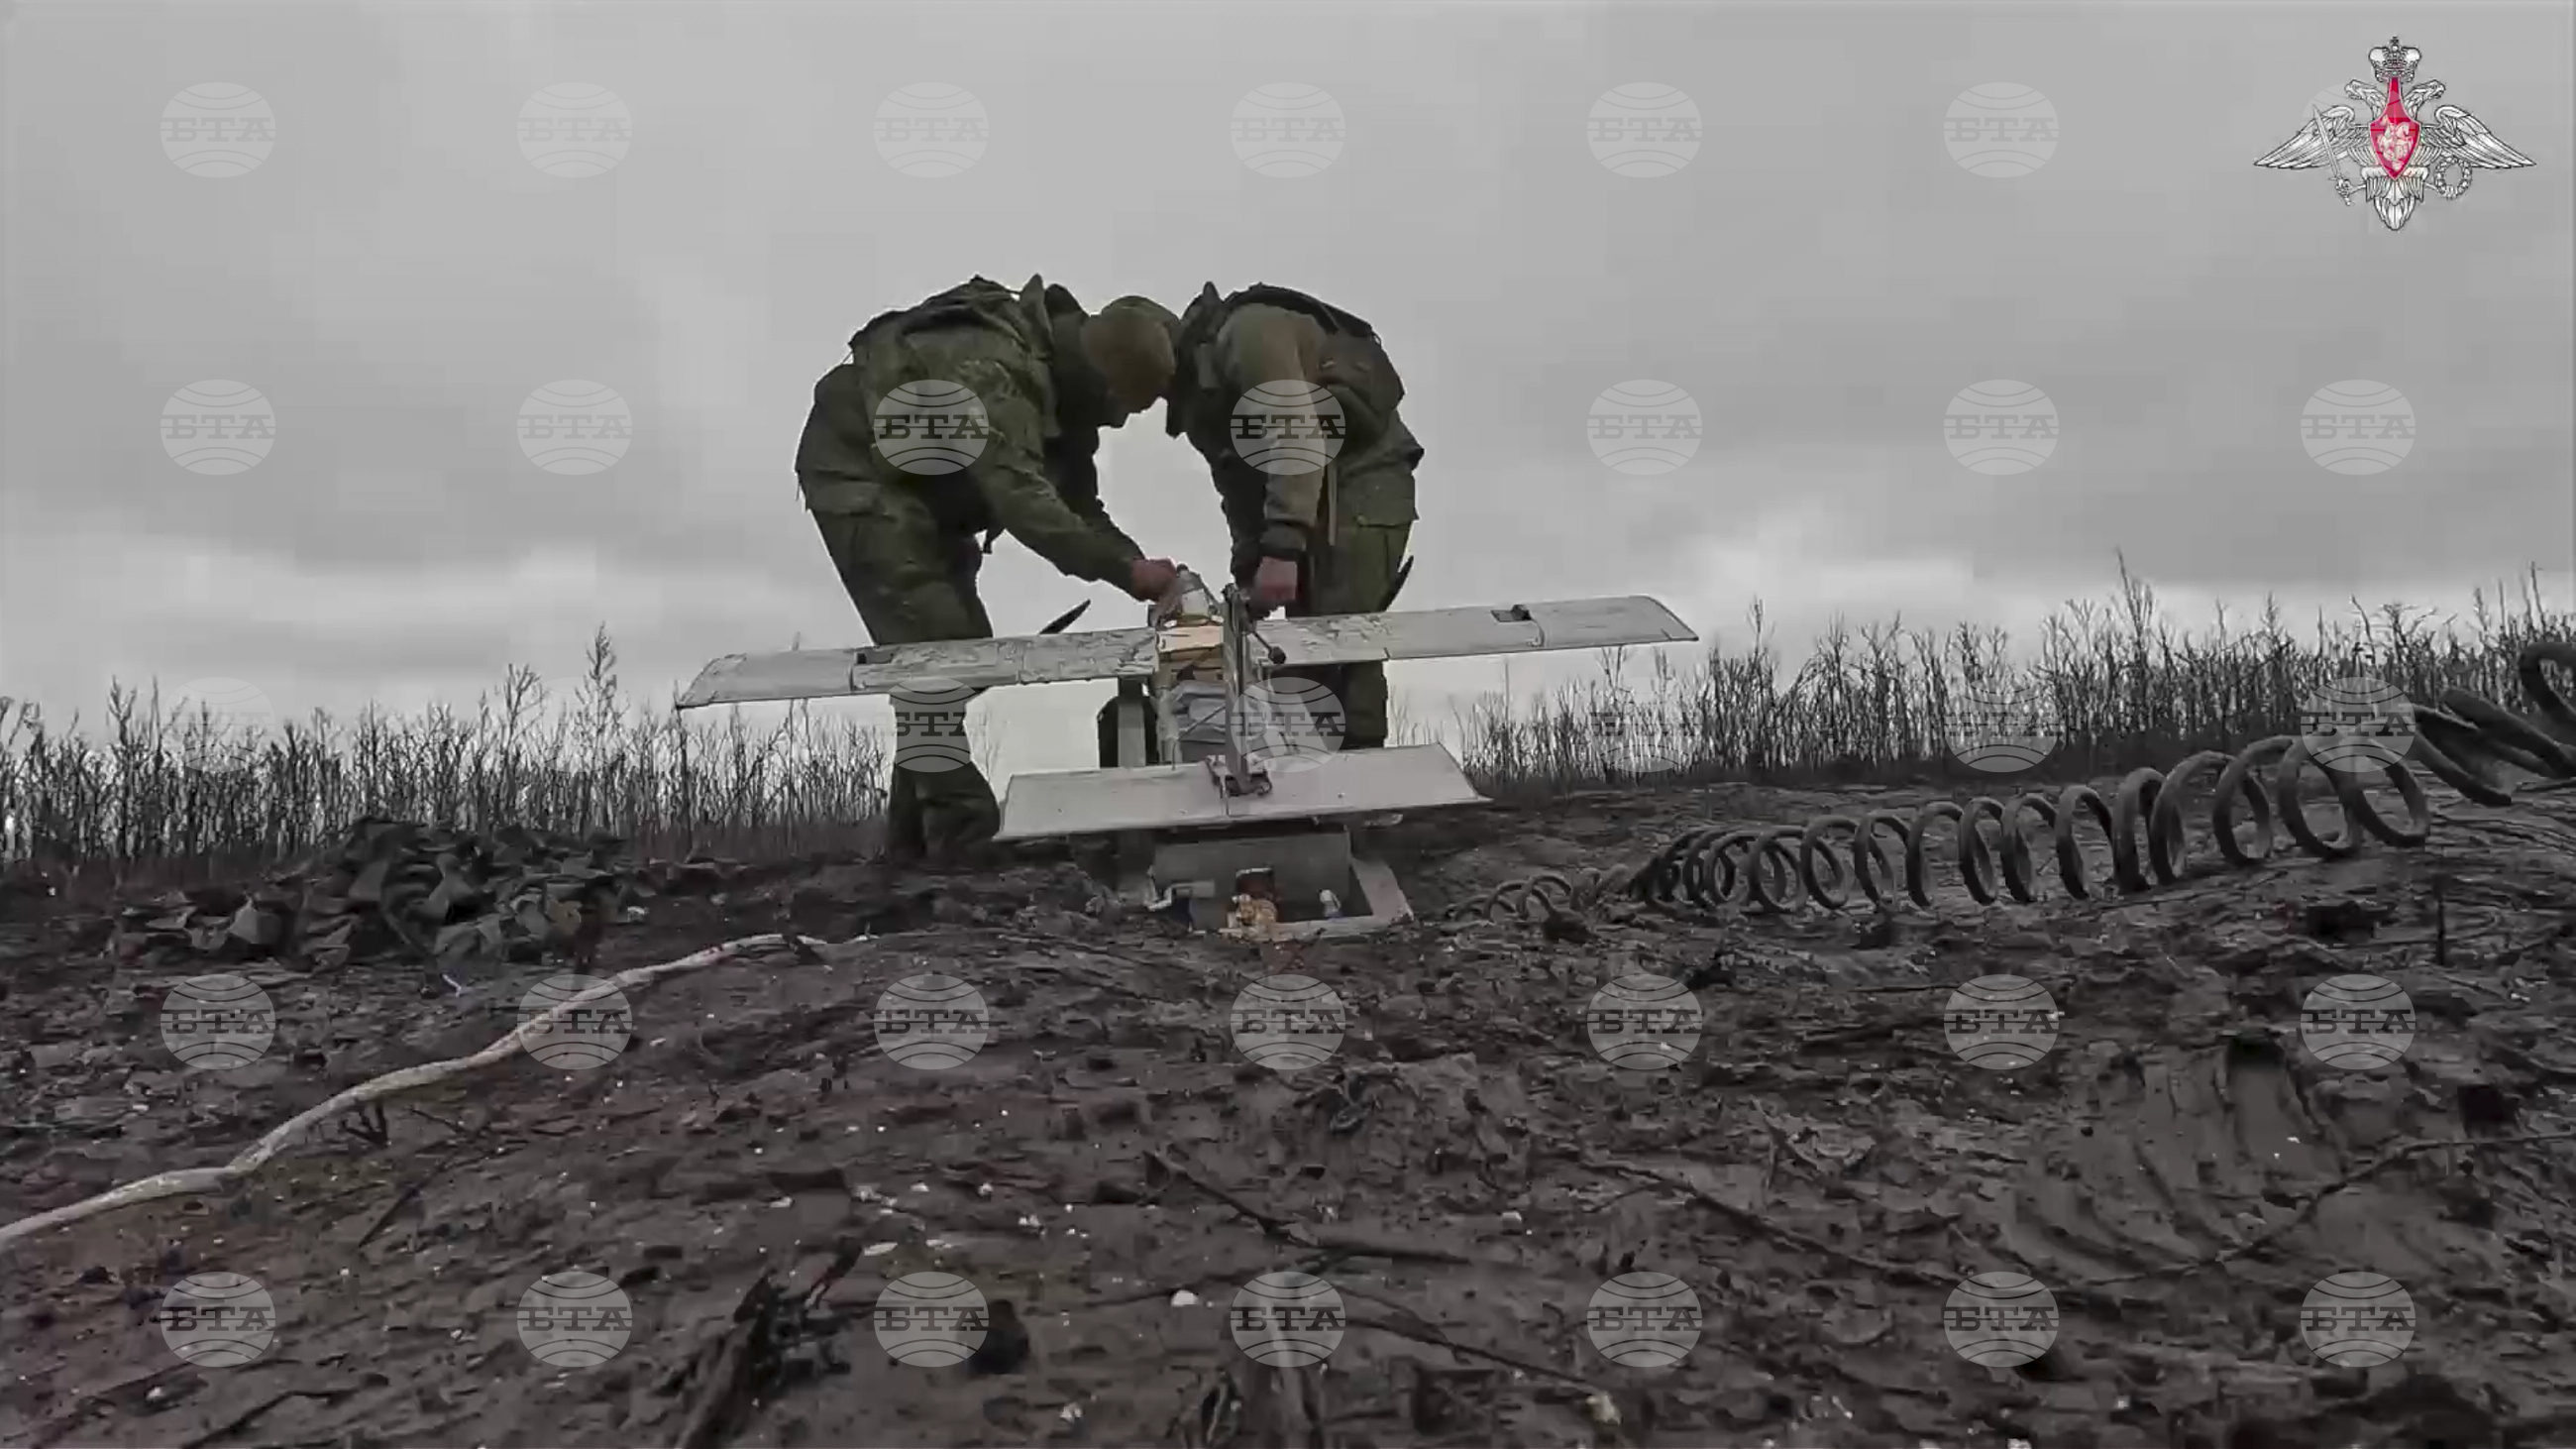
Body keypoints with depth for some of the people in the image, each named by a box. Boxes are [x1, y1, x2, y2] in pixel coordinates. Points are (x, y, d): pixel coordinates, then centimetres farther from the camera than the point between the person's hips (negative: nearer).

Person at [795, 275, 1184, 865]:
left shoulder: (1064, 385, -2)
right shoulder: (993, 367, -33)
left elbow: (1077, 505, -1)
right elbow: (1024, 501, -39)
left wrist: (1140, 565, -18)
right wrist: (1126, 571, -37)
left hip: (924, 486, 10)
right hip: (858, 470, -10)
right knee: (930, 639, -19)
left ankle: (916, 836, 14)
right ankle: (960, 830, -19)